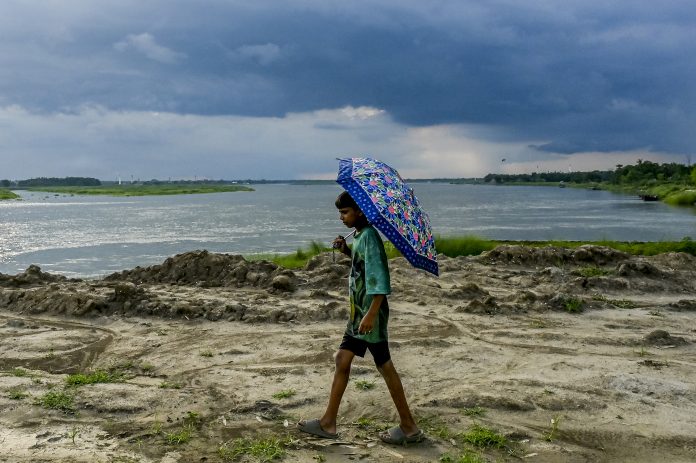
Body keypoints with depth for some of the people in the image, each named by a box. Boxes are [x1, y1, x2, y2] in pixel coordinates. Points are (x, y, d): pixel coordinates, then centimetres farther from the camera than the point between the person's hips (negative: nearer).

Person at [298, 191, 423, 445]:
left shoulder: (369, 236, -17)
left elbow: (380, 279, -24)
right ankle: (328, 423, 20)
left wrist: (371, 314, -27)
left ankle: (409, 427, 11)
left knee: (385, 366, -2)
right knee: (342, 360, 12)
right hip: (358, 311, 10)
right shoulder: (359, 236, 10)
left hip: (370, 312, -10)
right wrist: (347, 250, 7)